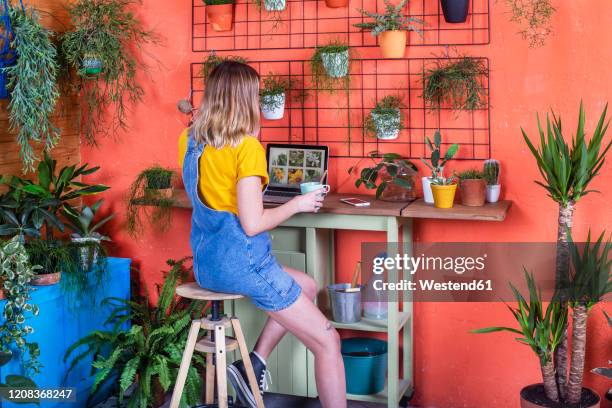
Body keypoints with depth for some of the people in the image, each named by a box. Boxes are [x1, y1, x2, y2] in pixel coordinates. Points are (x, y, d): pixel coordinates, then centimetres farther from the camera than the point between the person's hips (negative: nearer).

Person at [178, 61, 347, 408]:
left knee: (307, 286, 29)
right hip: (242, 263, -9)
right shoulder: (247, 147, -16)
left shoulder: (189, 141, 6)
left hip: (205, 264, 9)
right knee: (328, 343, 1)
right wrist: (297, 205, -5)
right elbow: (252, 224, -20)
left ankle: (255, 364, 18)